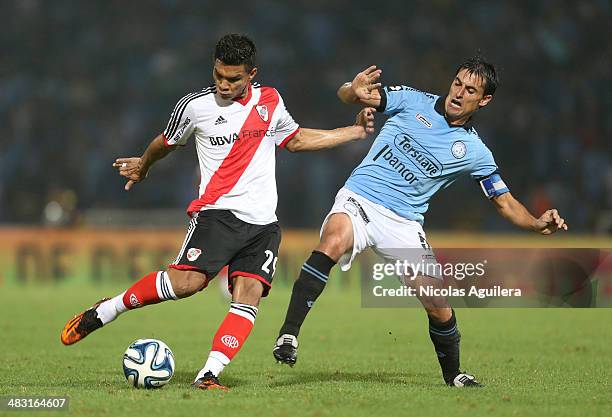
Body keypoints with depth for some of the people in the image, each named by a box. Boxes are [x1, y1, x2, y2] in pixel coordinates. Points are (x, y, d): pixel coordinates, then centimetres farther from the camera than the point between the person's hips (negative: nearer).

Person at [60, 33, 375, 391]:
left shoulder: (270, 101, 10)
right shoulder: (195, 106, -1)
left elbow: (296, 140, 28)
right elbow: (167, 143, 20)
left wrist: (354, 131, 25)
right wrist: (142, 166, 36)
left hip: (263, 221, 4)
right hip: (218, 211, -4)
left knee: (249, 294, -16)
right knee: (187, 280, -25)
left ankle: (209, 374, -19)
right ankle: (102, 312, -9)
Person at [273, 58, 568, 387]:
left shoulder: (475, 152, 6)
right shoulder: (413, 101, 2)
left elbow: (505, 202, 12)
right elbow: (346, 95, 1)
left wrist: (537, 223, -9)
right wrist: (354, 91, -24)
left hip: (404, 224, 2)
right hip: (359, 199, -2)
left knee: (438, 306, -4)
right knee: (333, 240, -36)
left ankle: (452, 374, 27)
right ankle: (288, 334, -34)